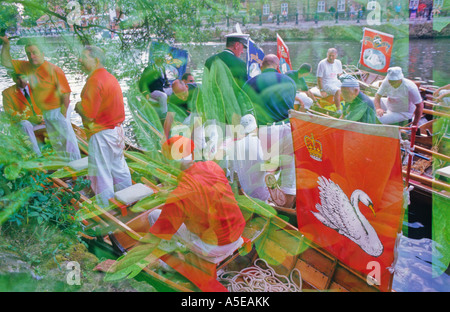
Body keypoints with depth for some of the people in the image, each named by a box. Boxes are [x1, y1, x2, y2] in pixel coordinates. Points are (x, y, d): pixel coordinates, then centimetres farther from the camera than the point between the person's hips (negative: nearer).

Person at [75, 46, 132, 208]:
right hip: (116, 129, 9)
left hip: (101, 133, -9)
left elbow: (88, 114, -24)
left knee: (101, 174, 4)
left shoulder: (95, 80, -20)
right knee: (119, 168, 20)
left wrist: (78, 106, -4)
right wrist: (83, 106, 8)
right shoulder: (110, 77, 9)